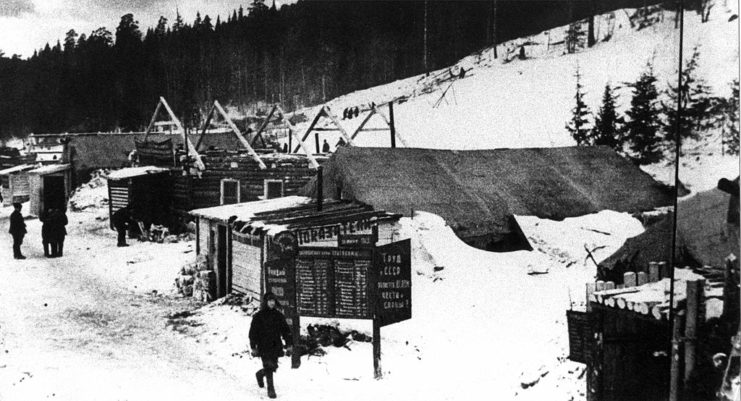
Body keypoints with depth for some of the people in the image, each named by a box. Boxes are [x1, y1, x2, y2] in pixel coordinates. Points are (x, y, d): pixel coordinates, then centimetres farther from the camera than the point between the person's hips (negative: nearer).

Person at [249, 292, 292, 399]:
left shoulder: (278, 315, 5)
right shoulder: (258, 316, -5)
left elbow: (285, 330, 10)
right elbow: (253, 332, -3)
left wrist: (288, 345, 5)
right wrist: (253, 347, -6)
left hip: (276, 346, 4)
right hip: (264, 347, -4)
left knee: (273, 366, 9)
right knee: (268, 367, -9)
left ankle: (260, 374, 40)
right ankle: (270, 389, 2)